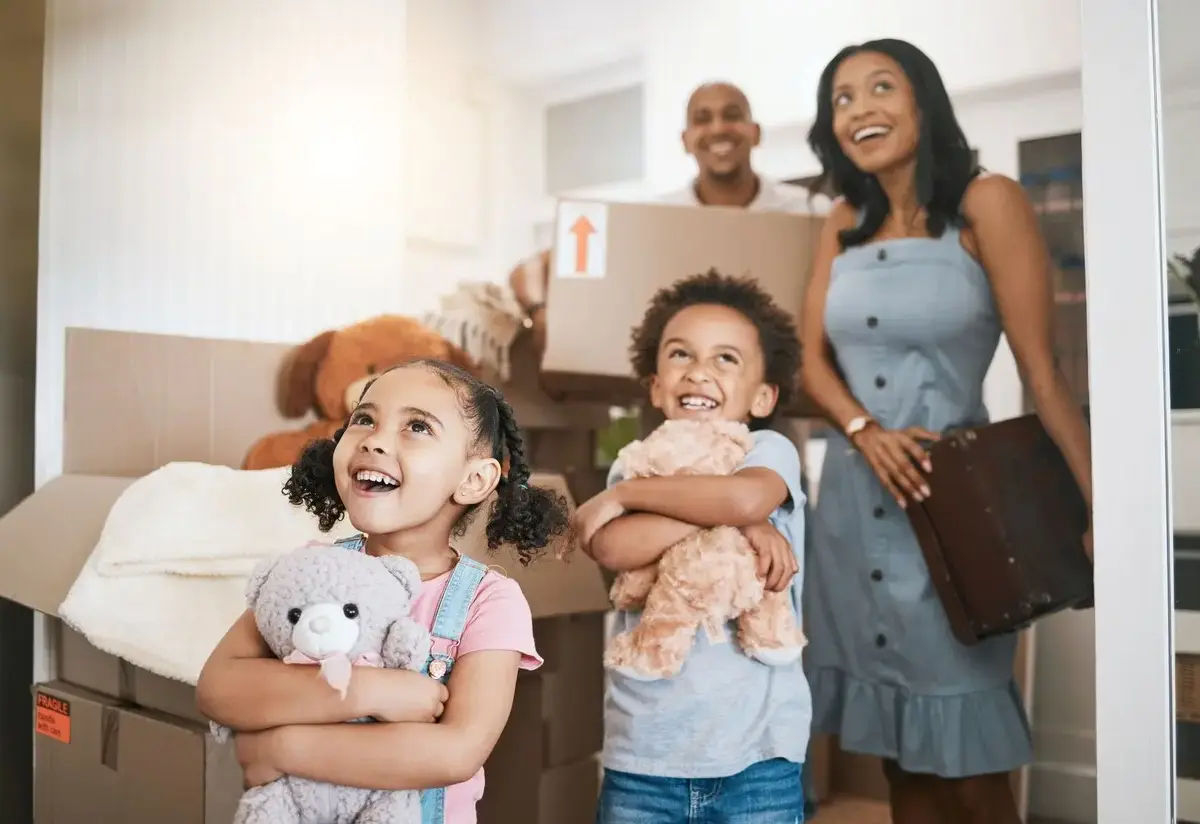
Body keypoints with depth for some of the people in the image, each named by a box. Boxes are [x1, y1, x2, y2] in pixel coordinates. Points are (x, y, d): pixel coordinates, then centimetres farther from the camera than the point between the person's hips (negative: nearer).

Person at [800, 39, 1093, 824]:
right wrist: (865, 432, -13)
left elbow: (1044, 373, -11)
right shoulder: (845, 223, 10)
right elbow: (813, 356, 7)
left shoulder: (986, 204, -7)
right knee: (900, 752, 15)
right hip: (853, 499, 5)